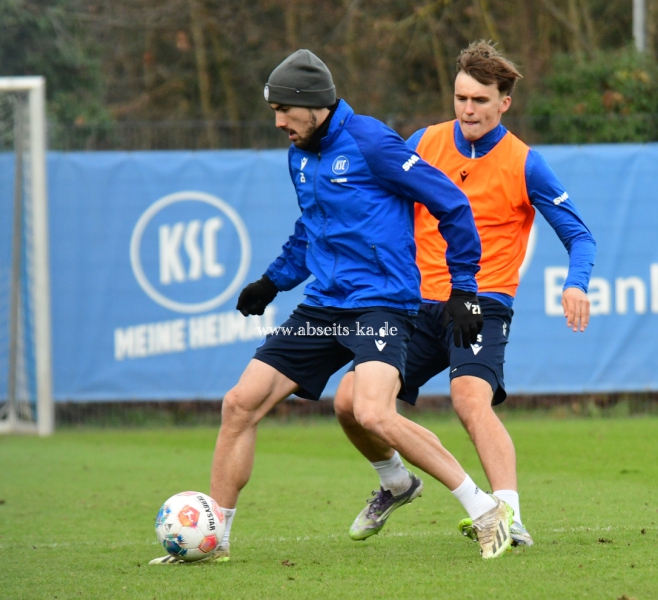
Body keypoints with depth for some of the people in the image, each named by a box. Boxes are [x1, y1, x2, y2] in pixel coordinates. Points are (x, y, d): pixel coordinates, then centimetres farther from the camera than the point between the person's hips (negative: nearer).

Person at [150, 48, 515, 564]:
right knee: (240, 404, 2)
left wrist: (464, 286, -11)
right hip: (324, 305, 8)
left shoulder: (368, 142, -13)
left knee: (374, 415, -29)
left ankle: (486, 511, -17)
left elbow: (450, 203, -10)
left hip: (381, 303, -8)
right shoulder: (300, 157, 13)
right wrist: (273, 281, 25)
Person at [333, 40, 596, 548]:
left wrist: (576, 284, -20)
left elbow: (579, 236, -1)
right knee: (350, 401, -4)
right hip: (419, 302, 5)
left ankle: (509, 519, -37)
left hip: (482, 307, -4)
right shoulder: (424, 144, 6)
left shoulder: (524, 165, -4)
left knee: (471, 398, -31)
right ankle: (395, 482, 25)